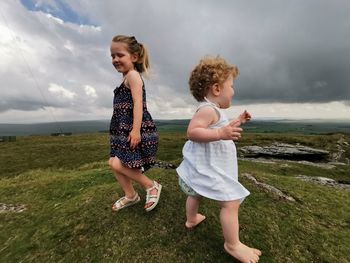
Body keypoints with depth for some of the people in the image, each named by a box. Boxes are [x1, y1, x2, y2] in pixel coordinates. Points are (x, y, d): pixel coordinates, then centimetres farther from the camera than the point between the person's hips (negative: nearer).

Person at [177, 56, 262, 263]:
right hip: (207, 168, -12)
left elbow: (217, 130, 24)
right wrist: (220, 133, -39)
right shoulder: (208, 109, -21)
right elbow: (192, 132, -32)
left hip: (207, 166, 12)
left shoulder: (213, 111, 13)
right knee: (231, 202, -3)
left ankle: (191, 219, 53)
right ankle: (232, 245, 17)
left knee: (196, 193, 28)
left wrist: (236, 123, 18)